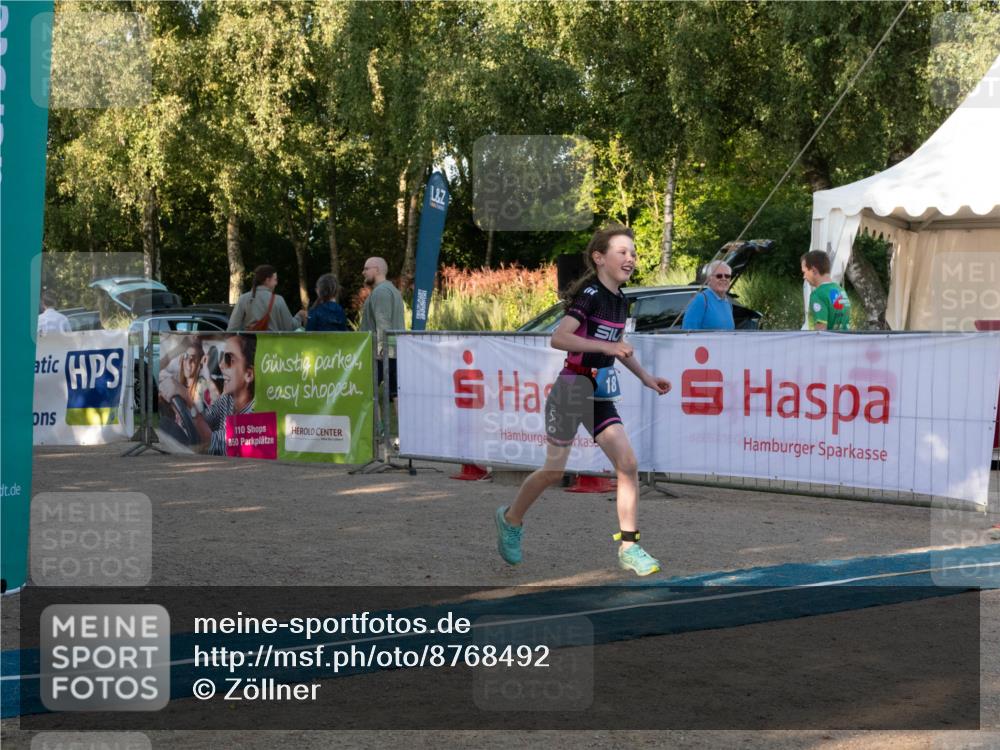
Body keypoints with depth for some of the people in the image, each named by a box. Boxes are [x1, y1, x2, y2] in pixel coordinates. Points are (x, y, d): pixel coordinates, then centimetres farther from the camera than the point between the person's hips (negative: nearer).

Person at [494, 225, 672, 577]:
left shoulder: (620, 301, 8)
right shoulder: (589, 295, -16)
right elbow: (558, 337, -28)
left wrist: (645, 377, 17)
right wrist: (605, 347, -28)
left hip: (599, 395, 7)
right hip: (571, 390, -7)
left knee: (627, 464, -7)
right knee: (554, 471, 4)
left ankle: (628, 547, -1)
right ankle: (511, 519, 30)